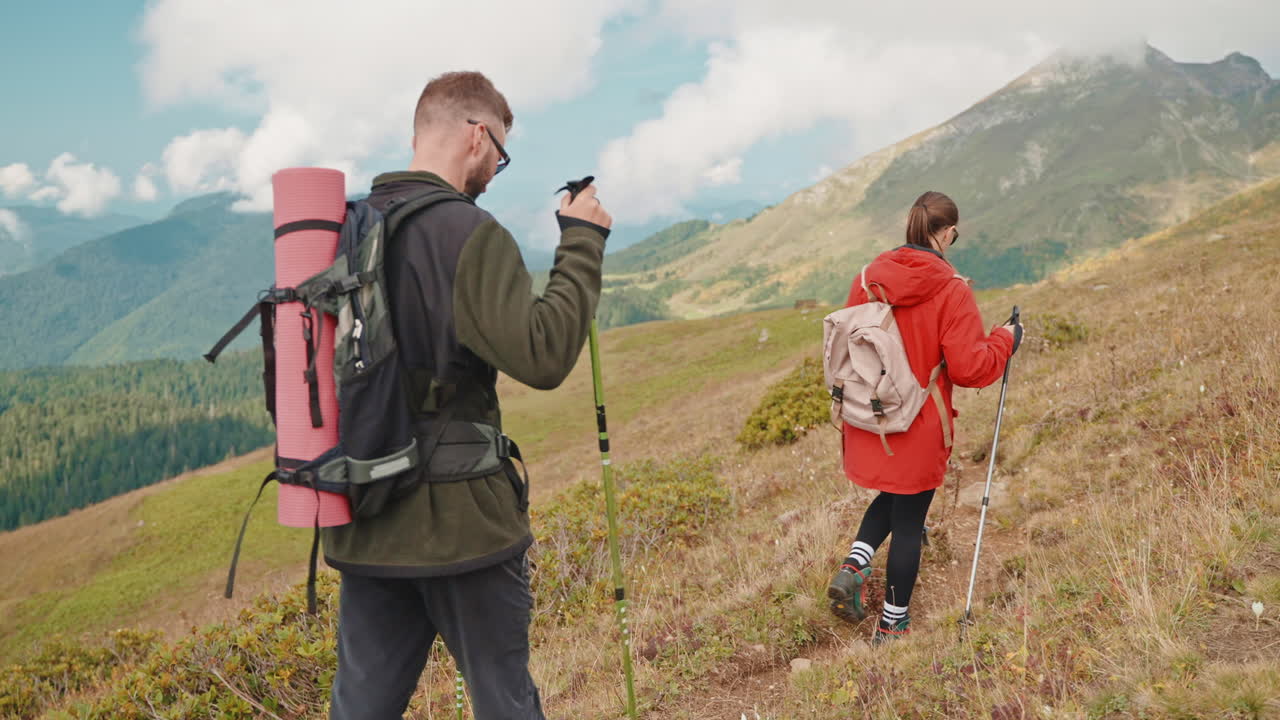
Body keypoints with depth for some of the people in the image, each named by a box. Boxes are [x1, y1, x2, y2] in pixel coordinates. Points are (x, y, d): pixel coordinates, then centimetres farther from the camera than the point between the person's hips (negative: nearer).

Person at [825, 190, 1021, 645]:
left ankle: (853, 565, 8)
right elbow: (969, 368, -17)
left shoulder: (868, 279, -3)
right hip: (919, 430, -4)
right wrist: (1005, 340, 1)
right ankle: (892, 625, 24)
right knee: (909, 521, 11)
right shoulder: (951, 290, -17)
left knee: (894, 496, 28)